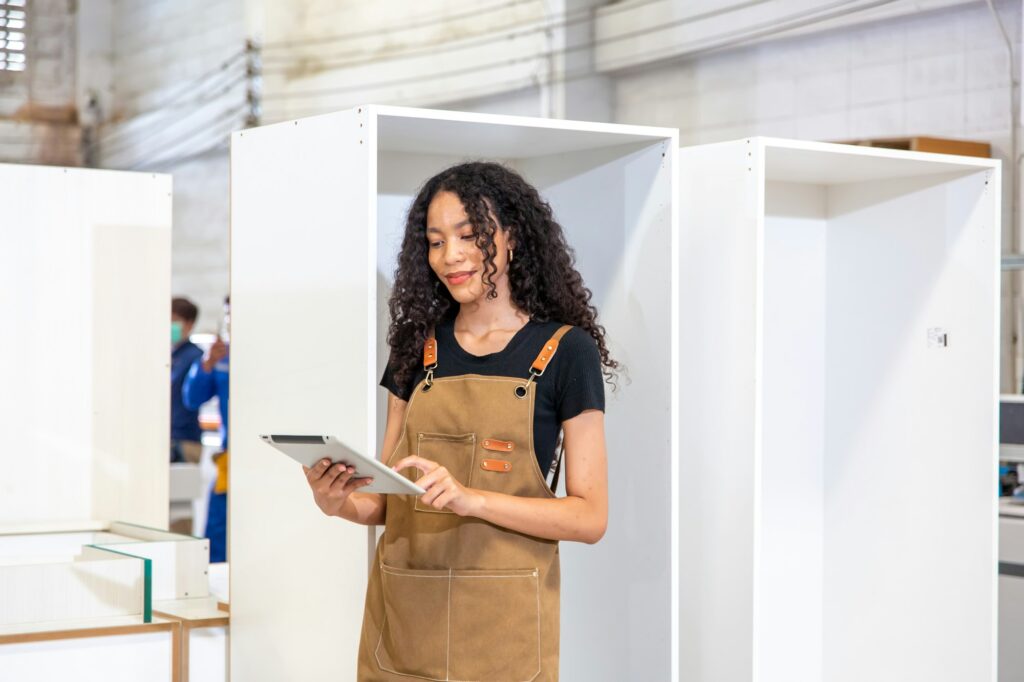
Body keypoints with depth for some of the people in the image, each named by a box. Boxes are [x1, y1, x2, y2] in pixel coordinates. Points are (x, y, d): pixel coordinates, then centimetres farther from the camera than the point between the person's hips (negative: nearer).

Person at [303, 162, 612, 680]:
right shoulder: (417, 346, 9)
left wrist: (470, 498, -21)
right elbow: (389, 499, 12)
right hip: (401, 617, 4)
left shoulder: (565, 350, -4)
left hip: (499, 623, -4)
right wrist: (341, 503, -10)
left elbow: (590, 516, -8)